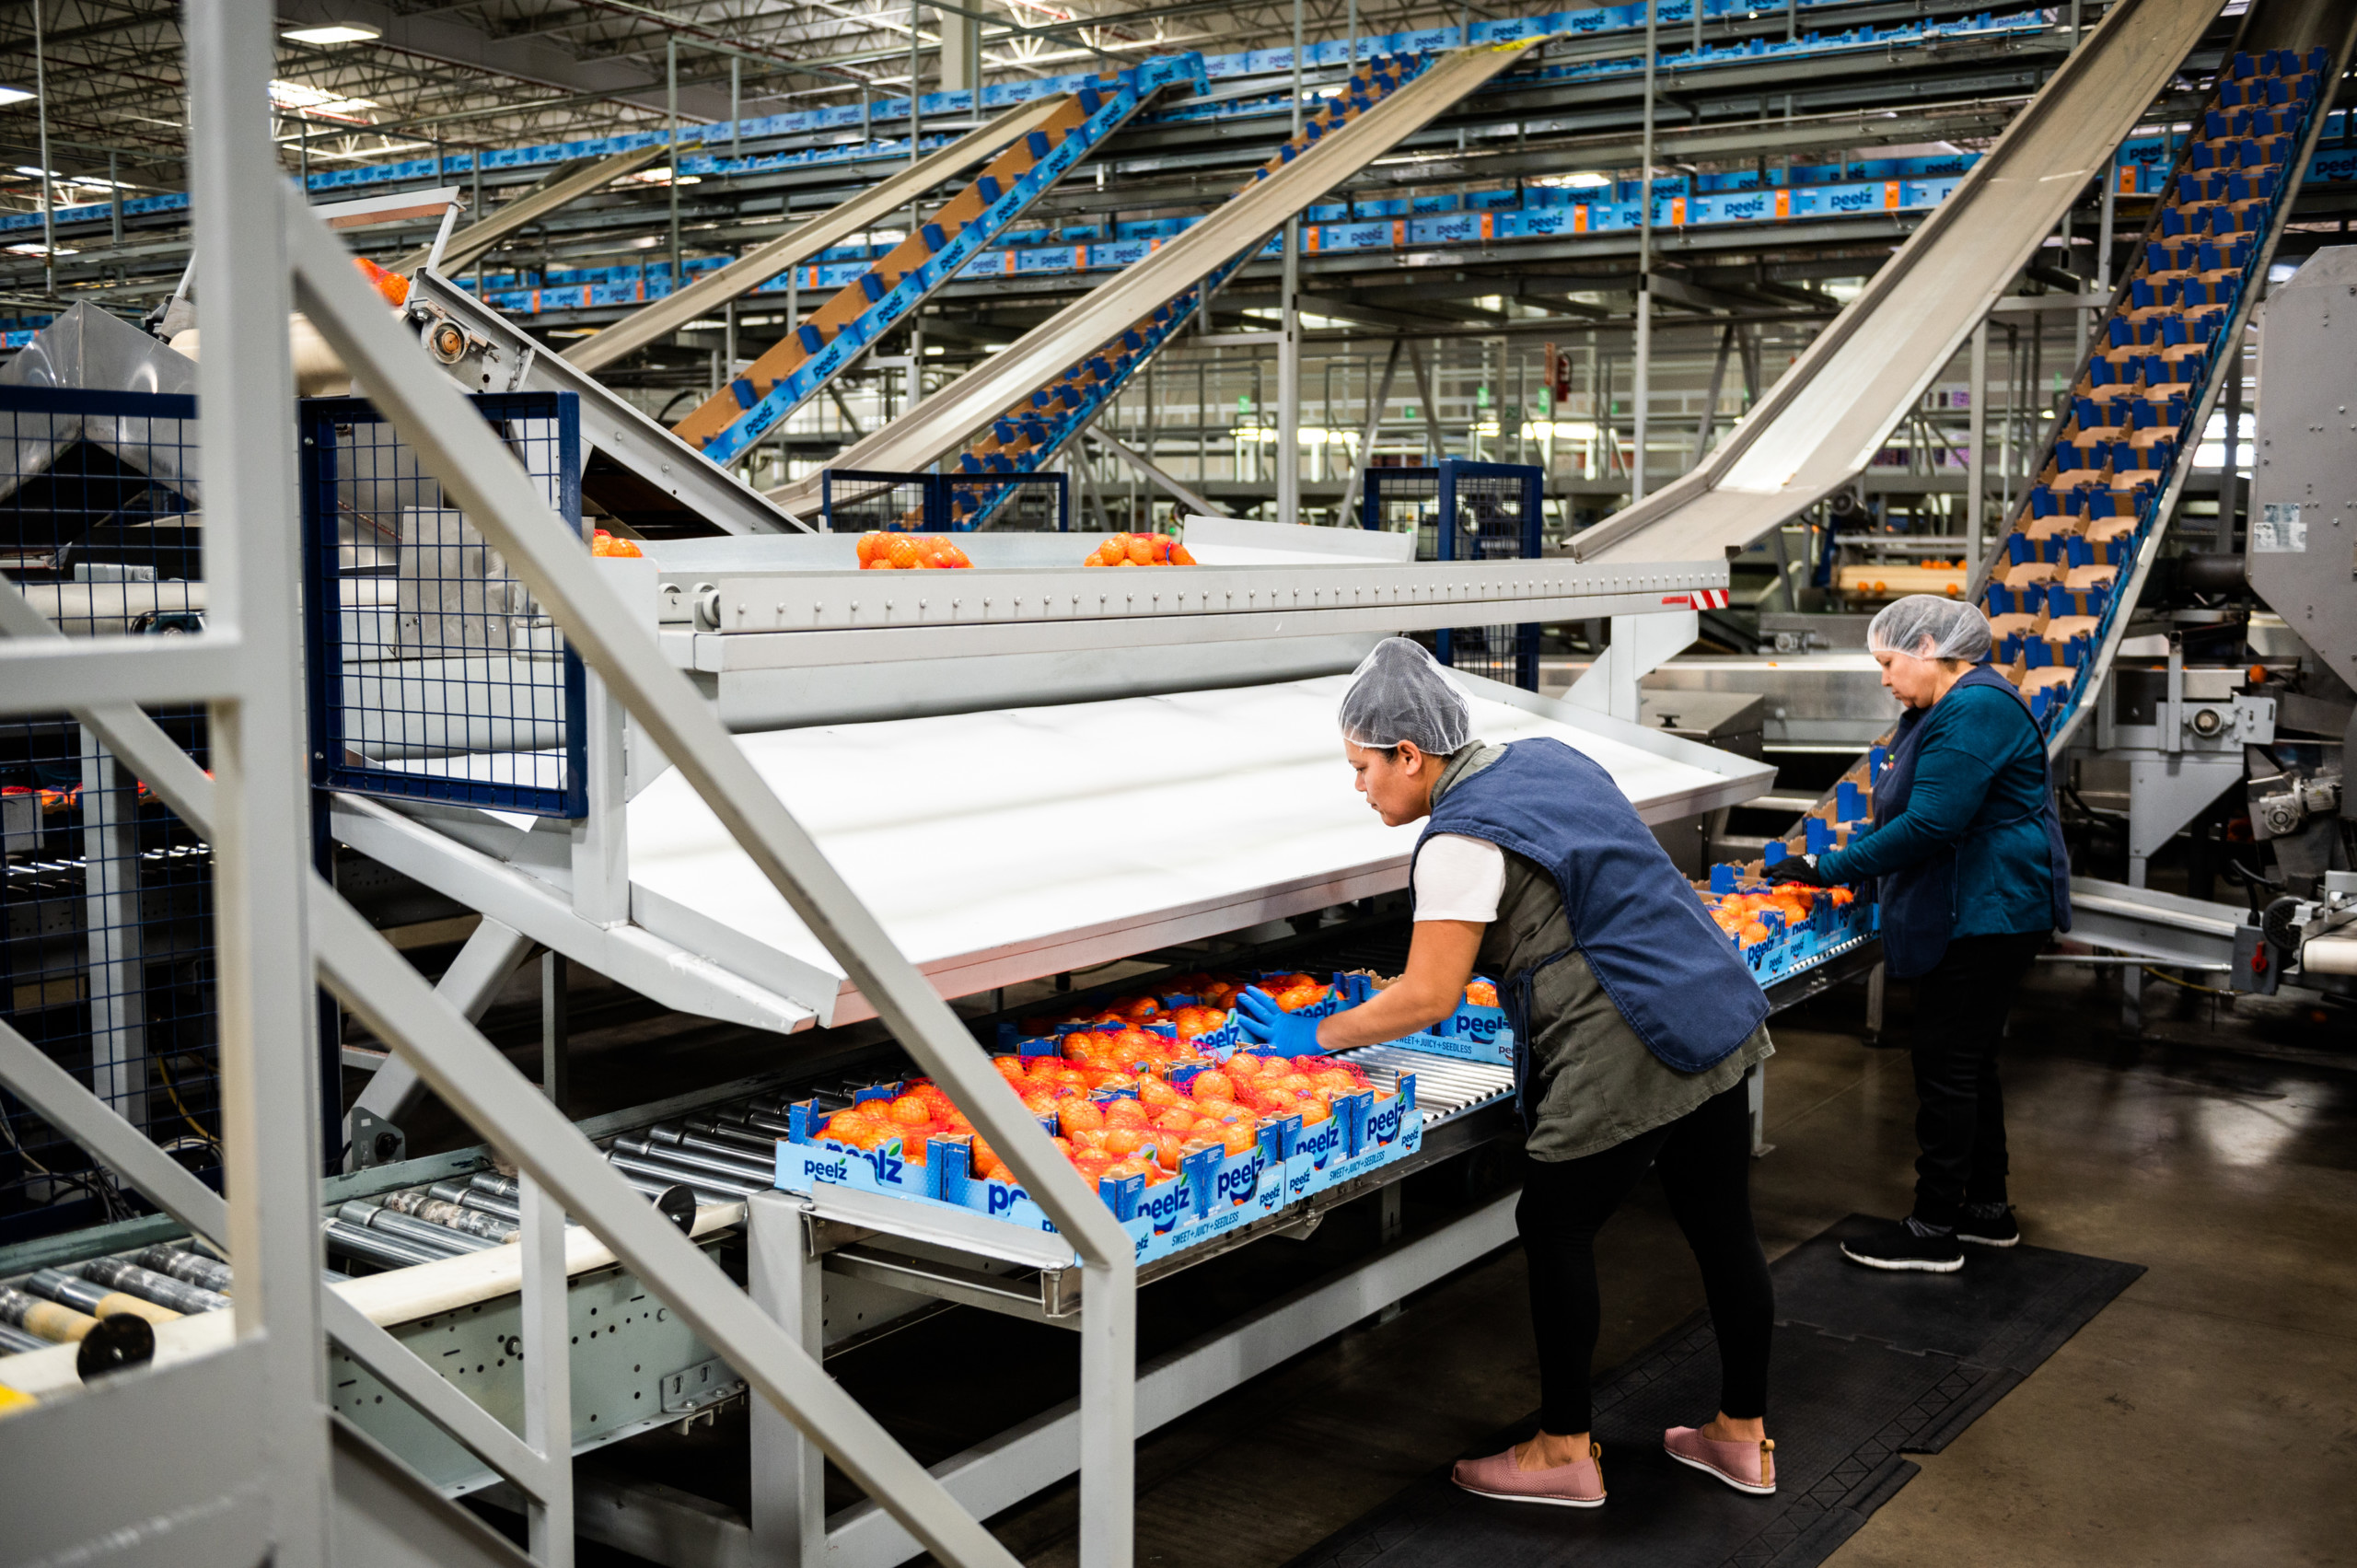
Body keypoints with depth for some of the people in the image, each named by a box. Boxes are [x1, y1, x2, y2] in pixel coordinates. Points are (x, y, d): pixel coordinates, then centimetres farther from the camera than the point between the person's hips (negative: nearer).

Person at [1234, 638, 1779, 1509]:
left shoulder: (1461, 841, -16)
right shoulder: (1545, 760, 11)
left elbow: (1426, 999, -15)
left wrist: (1316, 1036, -3)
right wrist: (1495, 978, 25)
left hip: (1626, 1059, -9)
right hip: (1720, 1017, 9)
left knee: (1557, 1232, 7)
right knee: (1723, 1231, 16)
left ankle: (1565, 1453, 18)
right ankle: (1743, 1437, 30)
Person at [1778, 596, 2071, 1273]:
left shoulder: (1973, 710, -19)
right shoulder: (1953, 707, 16)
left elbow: (1930, 824, -25)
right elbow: (1921, 813, 19)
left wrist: (1832, 868, -19)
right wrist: (1843, 854, 9)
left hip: (1985, 913, -11)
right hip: (1979, 913, 11)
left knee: (1948, 1065, -5)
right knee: (1968, 1062, 17)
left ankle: (1934, 1231, 3)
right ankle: (1988, 1210, 28)